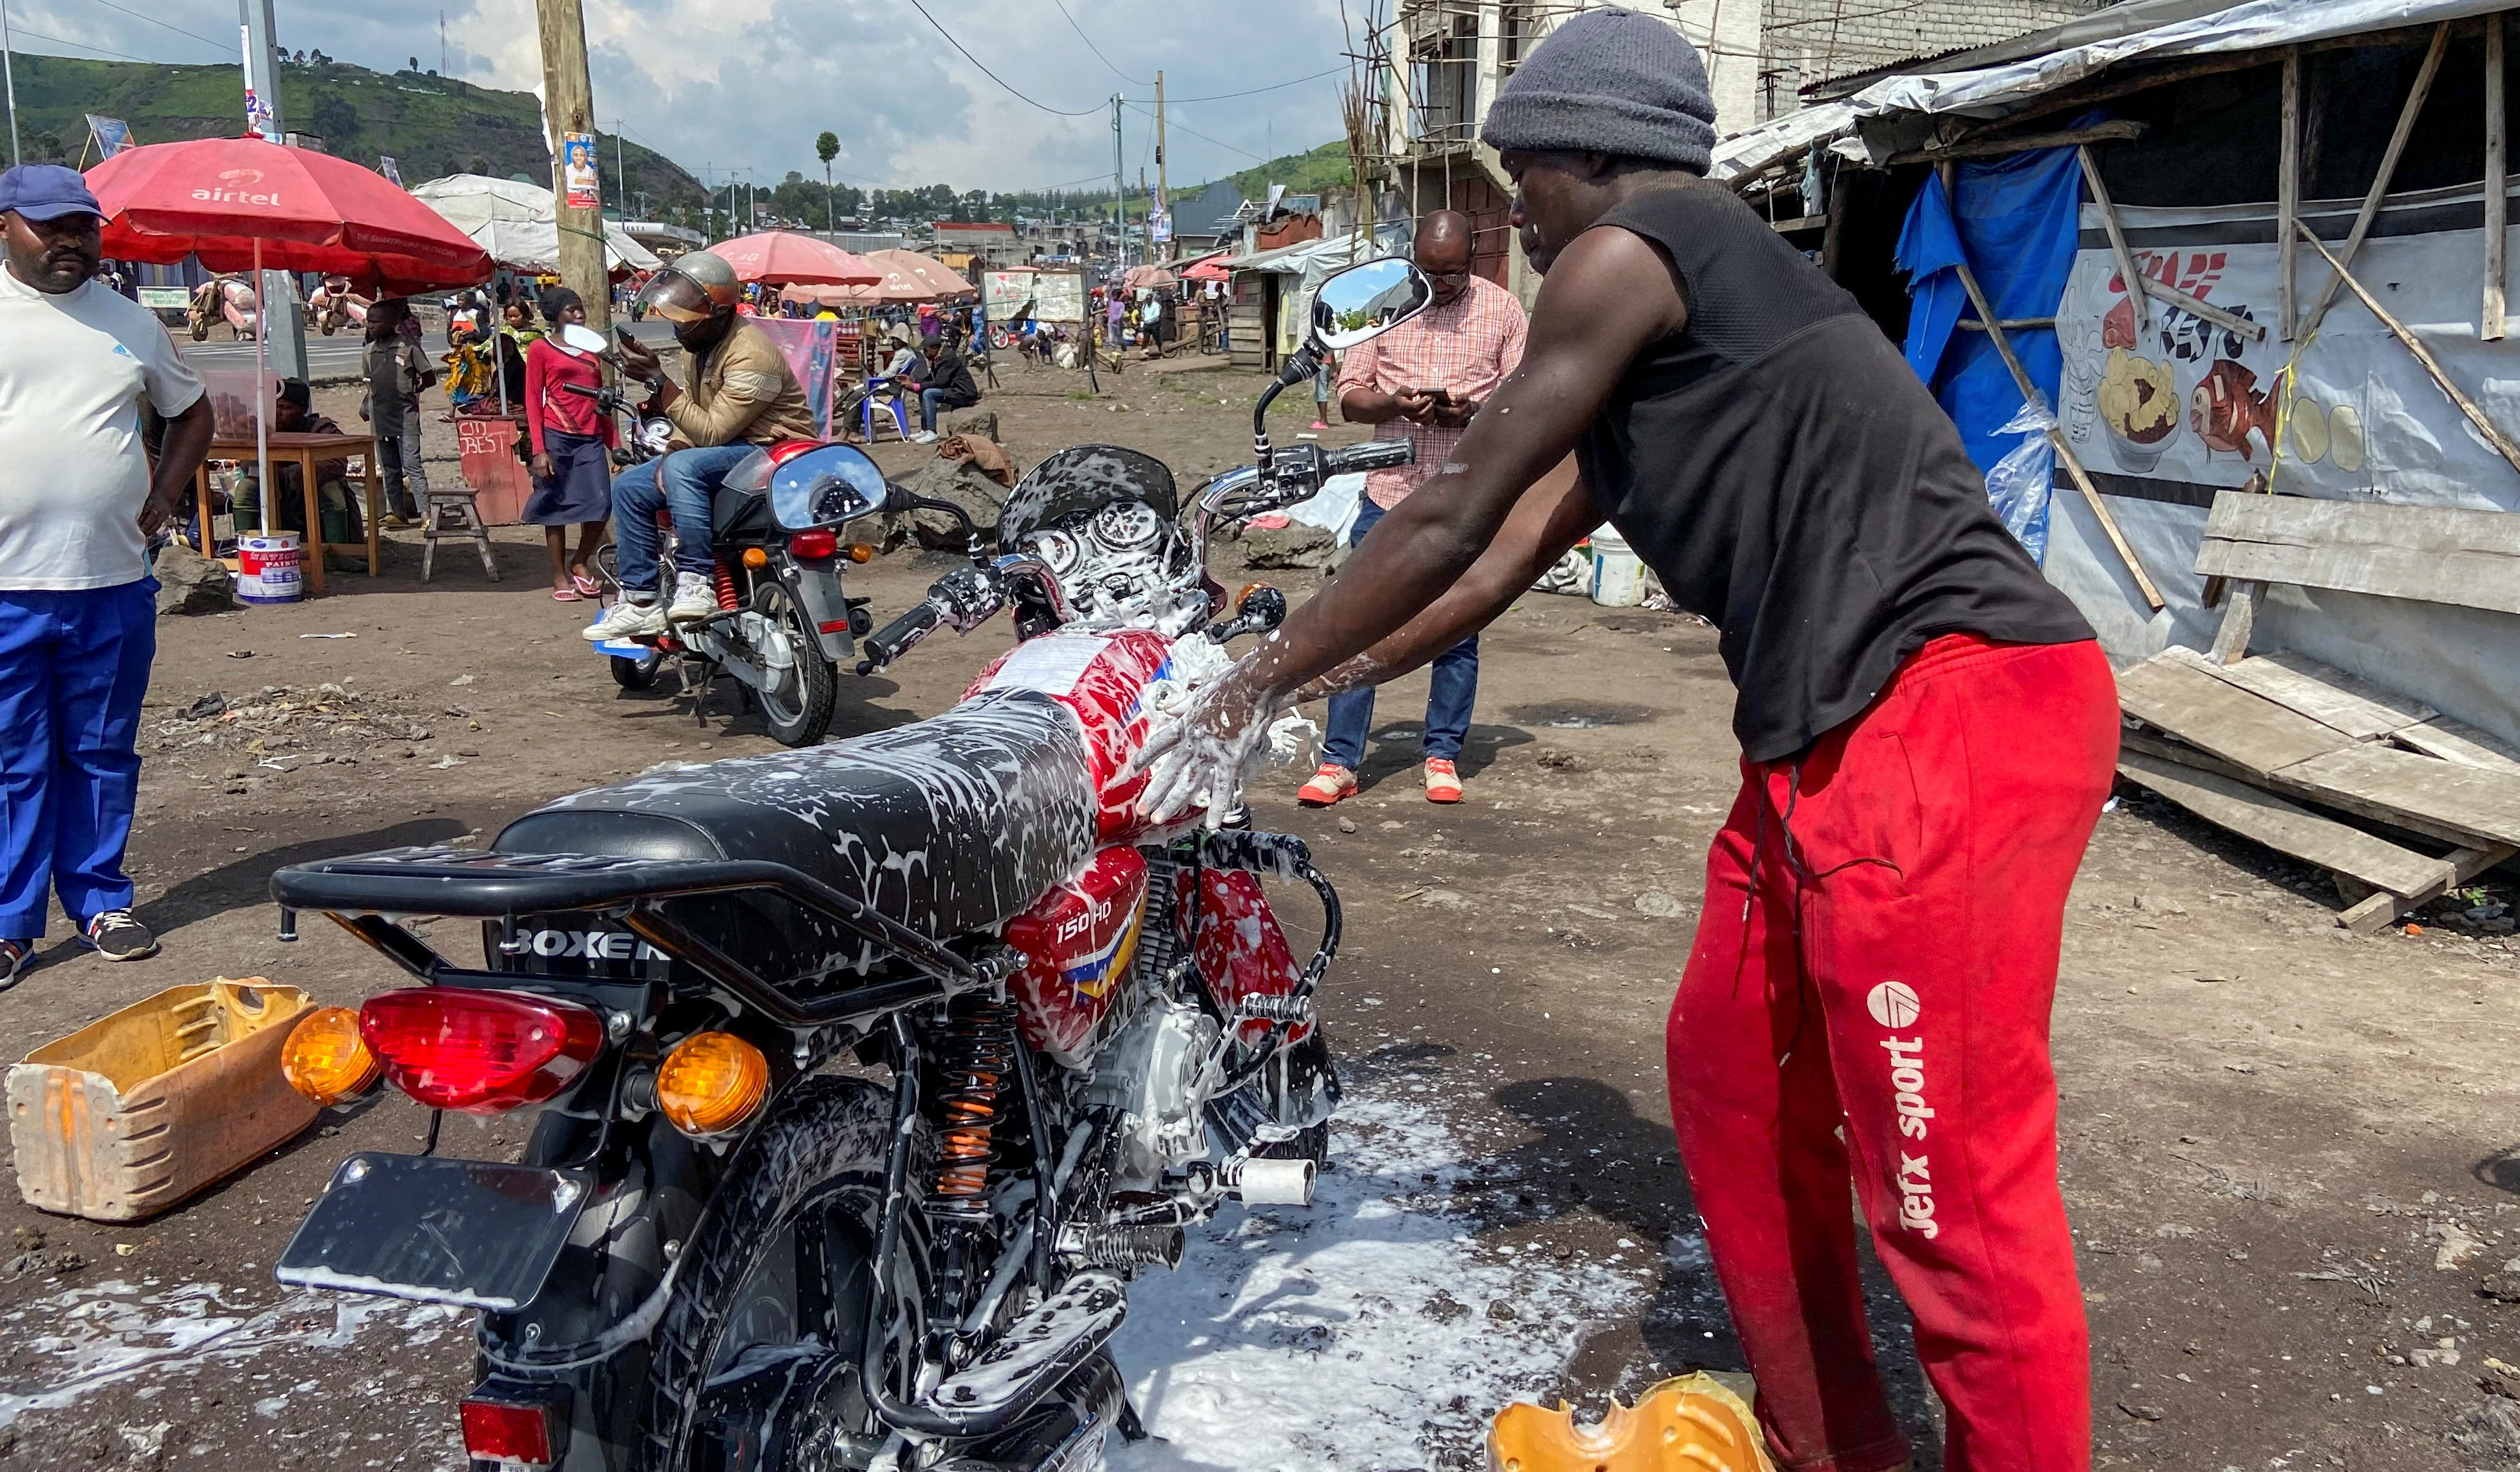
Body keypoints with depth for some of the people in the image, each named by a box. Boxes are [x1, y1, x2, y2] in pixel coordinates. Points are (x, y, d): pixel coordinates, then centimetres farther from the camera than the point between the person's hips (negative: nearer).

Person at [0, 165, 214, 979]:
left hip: (114, 584, 3)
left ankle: (101, 902, 22)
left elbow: (191, 412, 24)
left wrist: (162, 498, 10)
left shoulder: (130, 322, 12)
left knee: (102, 756, 11)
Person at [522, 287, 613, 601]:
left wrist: (614, 446, 14)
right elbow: (532, 400, -1)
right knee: (556, 506, 1)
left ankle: (581, 564, 15)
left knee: (601, 503, -7)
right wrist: (539, 449, -10)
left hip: (591, 438, 4)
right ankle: (560, 577, 9)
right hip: (556, 437, -4)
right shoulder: (540, 349, 4)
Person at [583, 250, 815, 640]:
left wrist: (658, 381, -25)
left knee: (685, 467, -34)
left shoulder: (750, 355, -23)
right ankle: (642, 603, 3)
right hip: (729, 451, 10)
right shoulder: (698, 345, 6)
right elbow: (696, 420, 15)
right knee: (628, 486, 3)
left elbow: (712, 432, -25)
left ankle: (696, 582, -30)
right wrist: (670, 454, -4)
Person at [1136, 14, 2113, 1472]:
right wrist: (1304, 685, 29)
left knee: (1952, 1193, -4)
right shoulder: (1676, 339, 24)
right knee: (1733, 1086, 19)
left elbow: (1450, 523, -3)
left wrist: (1252, 689, 8)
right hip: (1838, 743, 11)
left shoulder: (1627, 256, -5)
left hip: (1950, 713, -11)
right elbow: (1506, 564, 26)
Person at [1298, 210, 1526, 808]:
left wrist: (1474, 410, -16)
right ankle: (1339, 760, 5)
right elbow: (1349, 395, 6)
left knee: (1457, 634, 7)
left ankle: (1442, 756, 21)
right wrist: (1394, 403, -15)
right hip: (1390, 492, 0)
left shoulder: (1502, 309, 4)